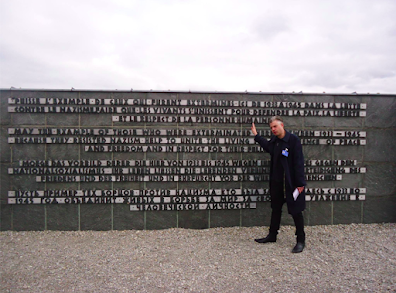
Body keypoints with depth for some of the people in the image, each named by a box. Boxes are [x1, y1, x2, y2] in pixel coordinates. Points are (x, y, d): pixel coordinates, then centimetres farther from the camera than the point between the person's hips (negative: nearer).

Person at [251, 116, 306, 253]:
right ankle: (272, 235, 33)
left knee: (296, 211, 4)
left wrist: (300, 183, -19)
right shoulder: (274, 140, 6)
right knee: (275, 209, 18)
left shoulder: (293, 140, -15)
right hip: (276, 181, 8)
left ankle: (301, 240, 19)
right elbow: (268, 147, 30)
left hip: (291, 183, -7)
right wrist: (256, 136, 28)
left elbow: (298, 162, -17)